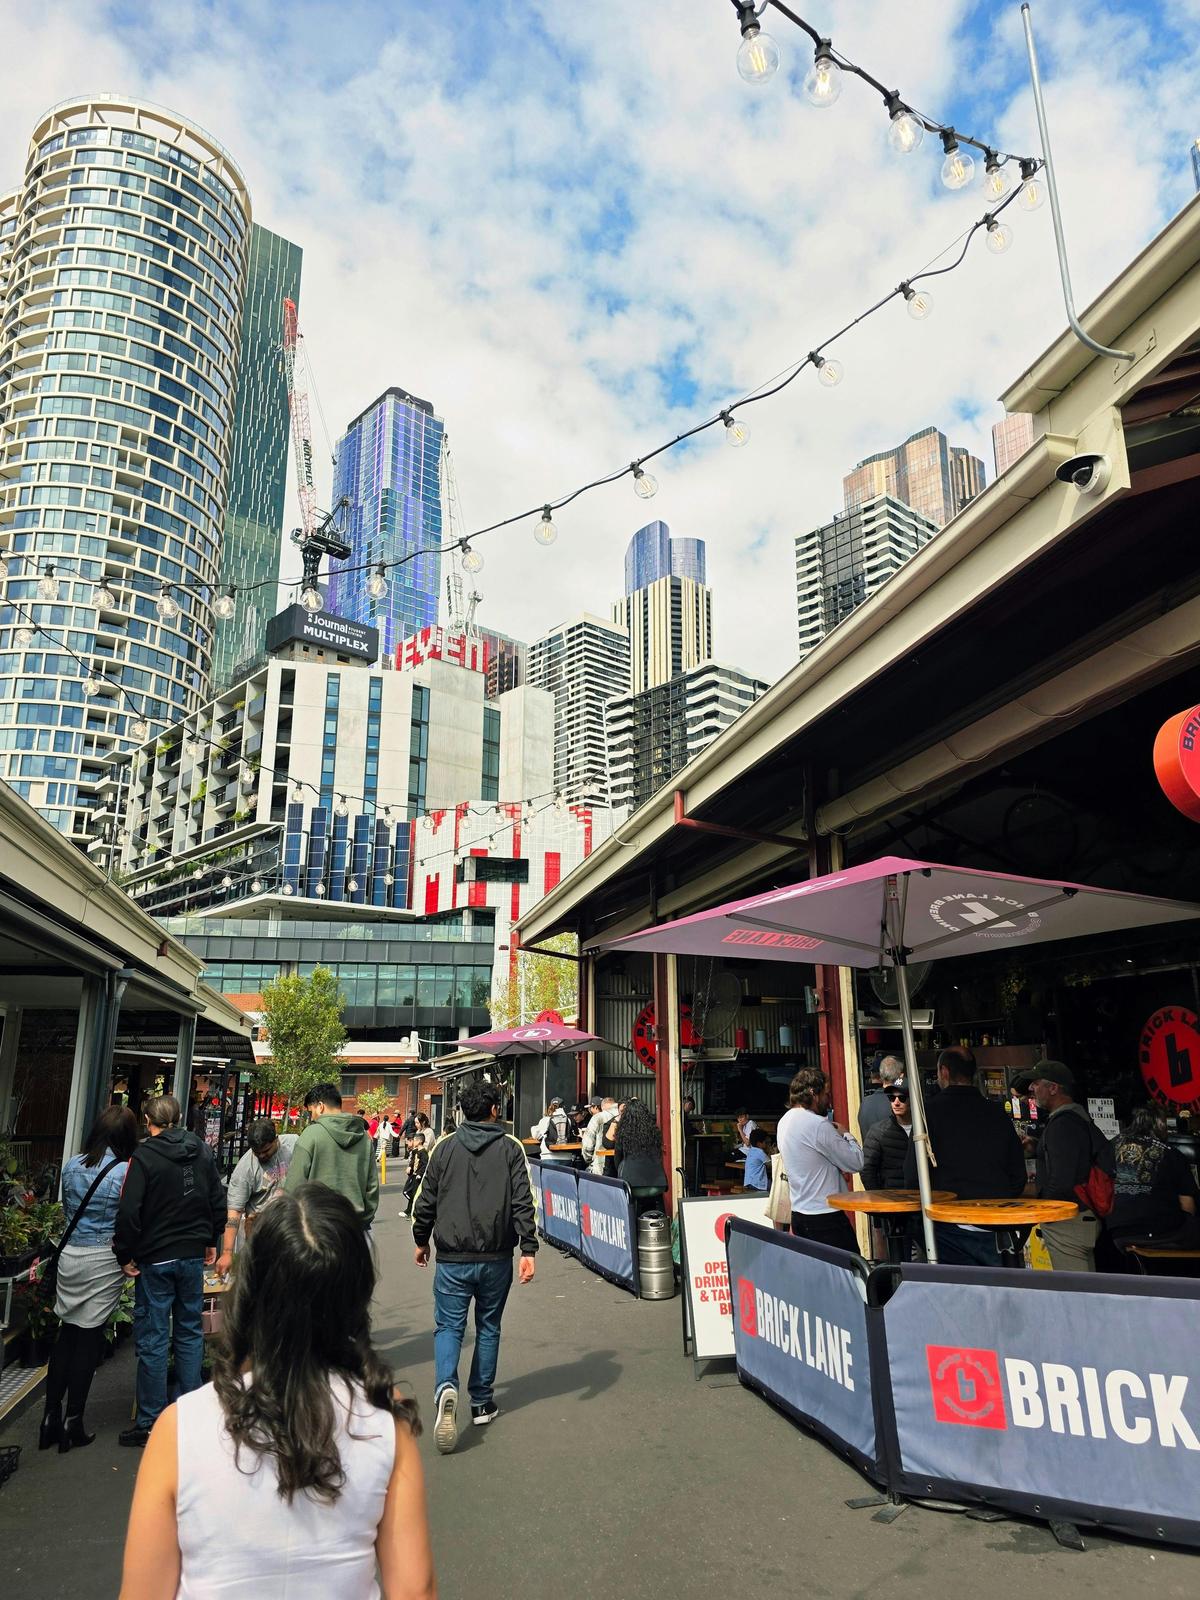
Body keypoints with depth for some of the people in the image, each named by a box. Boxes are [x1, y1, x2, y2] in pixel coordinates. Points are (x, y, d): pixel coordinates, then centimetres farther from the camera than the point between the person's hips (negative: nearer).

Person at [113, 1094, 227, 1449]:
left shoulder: (144, 1156, -14)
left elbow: (129, 1212, -18)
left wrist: (125, 1255, -6)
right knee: (189, 1333, 15)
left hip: (155, 1260, -5)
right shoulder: (202, 1151, 2)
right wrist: (210, 1241, 18)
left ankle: (151, 1424, 12)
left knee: (153, 1340, 4)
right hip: (193, 1256, 5)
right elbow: (218, 1201, 8)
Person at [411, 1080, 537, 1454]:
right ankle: (482, 1404, 23)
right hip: (496, 1258, 1)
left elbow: (426, 1200, 4)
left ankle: (446, 1387, -18)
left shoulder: (445, 1147, -1)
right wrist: (528, 1249, -7)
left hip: (452, 1259, 0)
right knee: (488, 1328, 16)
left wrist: (421, 1241, 17)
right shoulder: (510, 1148, -4)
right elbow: (522, 1203, -9)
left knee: (448, 1326, 7)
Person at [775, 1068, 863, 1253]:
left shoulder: (784, 1121, 11)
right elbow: (856, 1163, -12)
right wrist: (846, 1134, 4)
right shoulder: (818, 1125, -18)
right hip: (825, 1216, -9)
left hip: (799, 1214, 9)